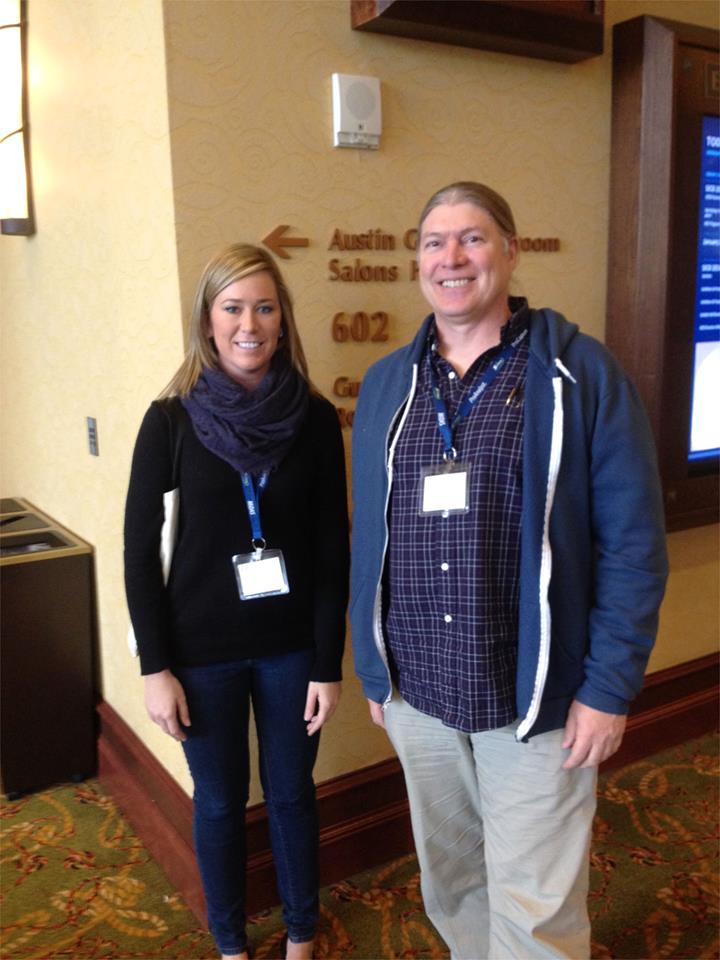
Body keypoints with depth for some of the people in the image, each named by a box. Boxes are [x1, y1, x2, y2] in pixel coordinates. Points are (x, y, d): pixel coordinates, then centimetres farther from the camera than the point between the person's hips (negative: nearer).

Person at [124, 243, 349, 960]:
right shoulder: (171, 420, -9)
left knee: (292, 794, 17)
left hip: (291, 647, 1)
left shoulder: (315, 418, -6)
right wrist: (155, 667, -6)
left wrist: (328, 664, -4)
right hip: (201, 651, 0)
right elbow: (140, 551, -5)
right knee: (219, 803, 16)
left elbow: (332, 549, -4)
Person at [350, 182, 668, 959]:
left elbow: (632, 543, -9)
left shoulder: (581, 374, -8)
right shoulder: (385, 383, 4)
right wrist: (372, 668, 10)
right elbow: (367, 539, 8)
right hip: (417, 696, 4)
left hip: (536, 698, -4)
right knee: (450, 888, 22)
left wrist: (609, 687, -11)